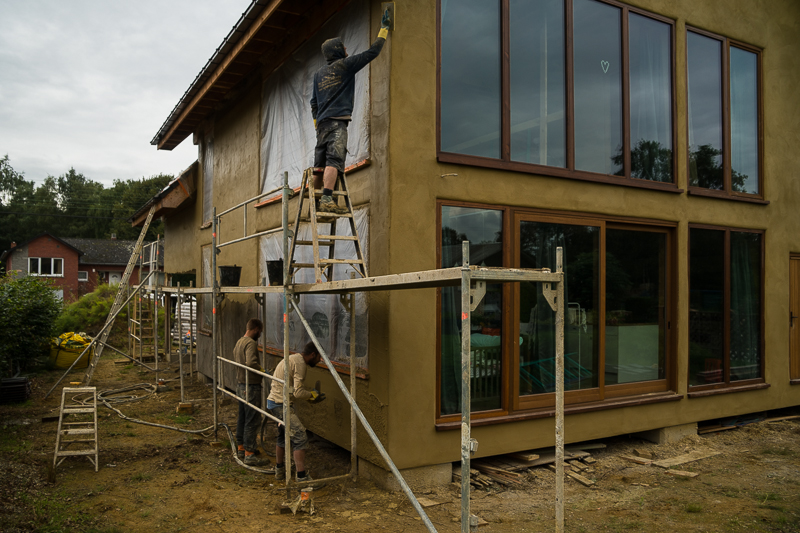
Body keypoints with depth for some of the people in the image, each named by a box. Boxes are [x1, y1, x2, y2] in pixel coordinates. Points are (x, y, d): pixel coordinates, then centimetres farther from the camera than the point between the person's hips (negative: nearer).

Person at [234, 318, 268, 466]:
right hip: (251, 387, -10)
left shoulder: (239, 342, 12)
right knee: (252, 421, -5)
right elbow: (251, 362, -35)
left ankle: (241, 447, 30)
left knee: (242, 418, 18)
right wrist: (263, 369, -19)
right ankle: (249, 454, -3)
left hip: (241, 385, 10)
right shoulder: (251, 343, -19)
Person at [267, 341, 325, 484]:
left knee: (283, 436, 25)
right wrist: (312, 394, -5)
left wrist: (308, 395, 15)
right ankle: (302, 478, -14)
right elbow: (298, 393, -22)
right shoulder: (300, 363, -17)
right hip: (281, 404, -11)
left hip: (274, 401, 11)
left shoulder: (293, 358, 15)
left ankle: (279, 471, 39)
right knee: (300, 437, -13)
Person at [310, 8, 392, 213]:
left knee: (320, 164, 6)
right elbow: (372, 52, 7)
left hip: (322, 121, 8)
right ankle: (326, 200, -31)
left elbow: (314, 103, 24)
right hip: (337, 121, -8)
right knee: (334, 160, -19)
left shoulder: (319, 73, 23)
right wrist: (384, 28, 18)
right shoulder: (345, 65, 4)